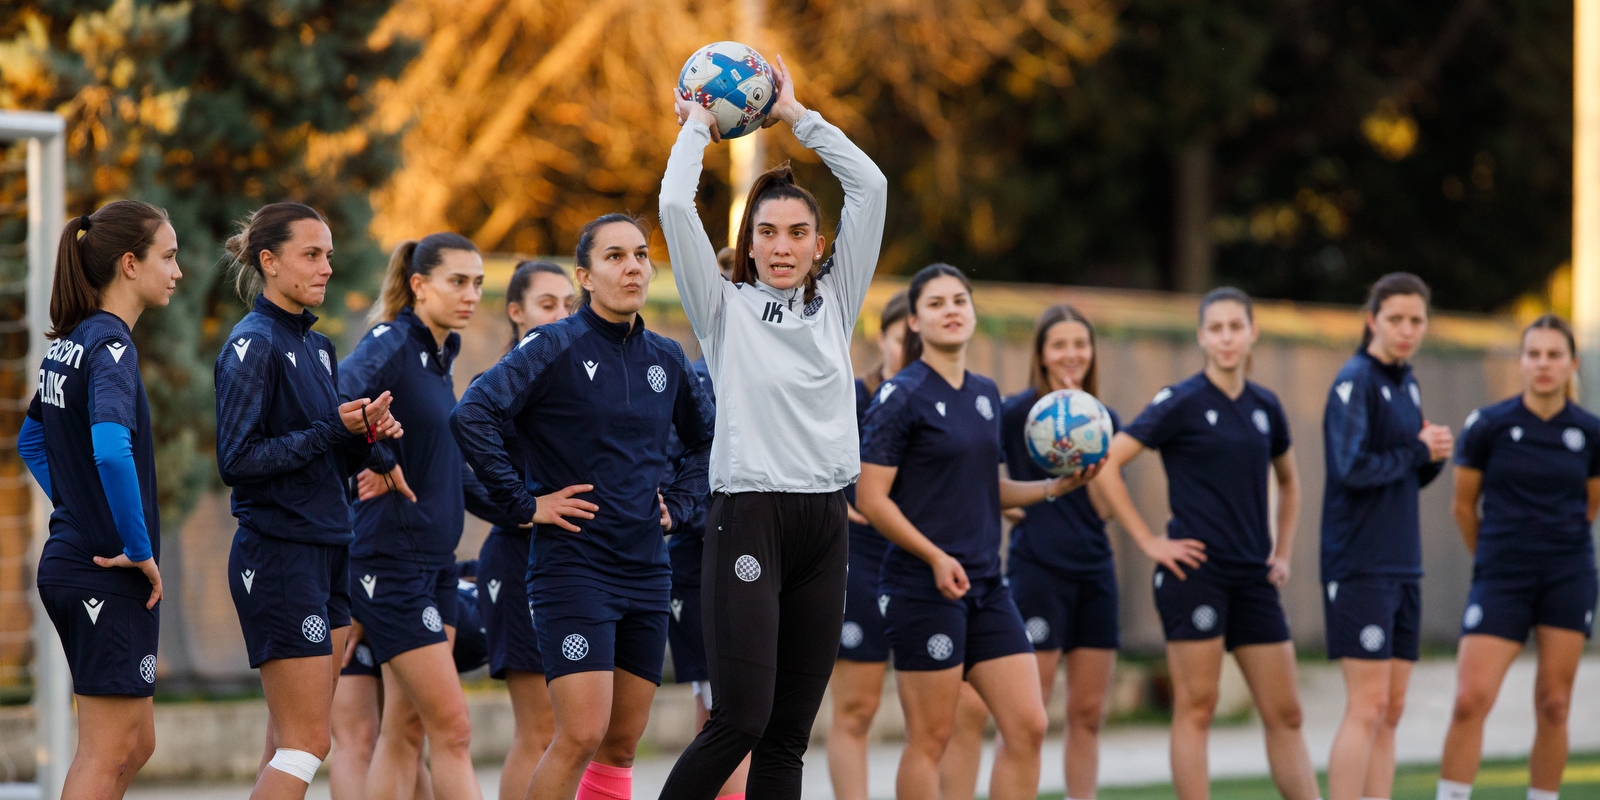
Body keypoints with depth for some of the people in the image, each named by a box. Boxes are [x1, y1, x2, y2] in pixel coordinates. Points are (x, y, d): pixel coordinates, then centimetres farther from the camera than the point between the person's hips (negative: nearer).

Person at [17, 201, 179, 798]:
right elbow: (111, 452, -32)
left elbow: (32, 442, 26)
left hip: (68, 562, 9)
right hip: (110, 577, -9)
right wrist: (140, 550, -23)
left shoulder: (68, 345, 12)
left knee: (136, 744, 15)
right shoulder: (110, 346, -17)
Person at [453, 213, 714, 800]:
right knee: (582, 736, -15)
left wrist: (676, 499, 13)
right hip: (574, 568, -6)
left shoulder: (666, 359, 10)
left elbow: (707, 438, 28)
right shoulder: (555, 348, -8)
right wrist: (525, 503, -17)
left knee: (622, 744, 8)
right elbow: (471, 416, -20)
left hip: (647, 570, 6)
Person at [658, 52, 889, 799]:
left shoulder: (834, 303, 14)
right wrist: (697, 126, 7)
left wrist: (798, 115, 13)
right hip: (748, 519, -4)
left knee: (789, 732, 3)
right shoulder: (724, 307, 4)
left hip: (824, 521, 4)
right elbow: (675, 208, -8)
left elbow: (870, 187, 9)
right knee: (740, 718, -14)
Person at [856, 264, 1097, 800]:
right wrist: (935, 557, -19)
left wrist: (1053, 487, 7)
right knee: (931, 738, -3)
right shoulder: (902, 396, -8)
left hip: (986, 585, 7)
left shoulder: (985, 394, 14)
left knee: (1027, 725, 1)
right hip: (922, 589, -7)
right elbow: (871, 497, -12)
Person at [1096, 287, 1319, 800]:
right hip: (1195, 571, -5)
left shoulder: (1264, 406, 11)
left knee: (1285, 714, 5)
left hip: (1253, 577, 6)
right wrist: (1147, 541, -11)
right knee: (1196, 709, -5)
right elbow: (1106, 464, -10)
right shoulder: (1181, 404, -5)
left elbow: (1288, 482, 28)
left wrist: (1282, 552, 18)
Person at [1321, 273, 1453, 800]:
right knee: (1368, 707, -11)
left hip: (1403, 568, 8)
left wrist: (1434, 457, 0)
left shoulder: (1406, 385, 15)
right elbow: (1353, 468, -22)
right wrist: (1418, 450, -11)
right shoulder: (1355, 382, -10)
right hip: (1360, 567, -8)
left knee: (1391, 711, 7)